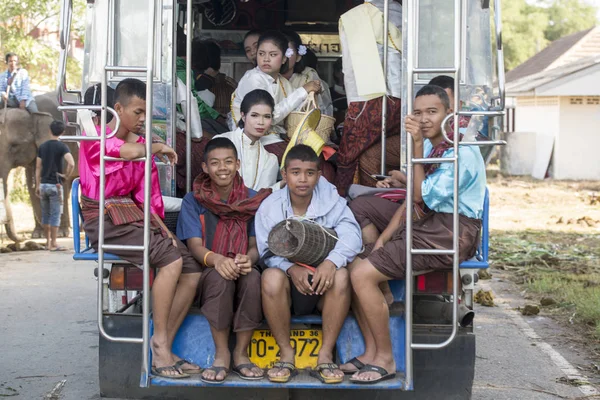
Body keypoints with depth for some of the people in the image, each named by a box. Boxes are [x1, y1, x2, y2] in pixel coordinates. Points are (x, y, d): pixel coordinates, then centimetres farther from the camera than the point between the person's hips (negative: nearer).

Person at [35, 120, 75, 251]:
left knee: (45, 214, 14)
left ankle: (48, 241, 22)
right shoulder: (62, 146, -9)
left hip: (43, 185, 5)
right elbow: (71, 164, -25)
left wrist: (37, 186, 12)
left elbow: (38, 168, 8)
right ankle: (53, 244, -2)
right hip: (55, 185, -5)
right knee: (55, 215, -1)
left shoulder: (42, 146, 7)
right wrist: (66, 175, -8)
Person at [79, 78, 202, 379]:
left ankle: (162, 351, -6)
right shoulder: (95, 137, -2)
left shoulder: (141, 142, 18)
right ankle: (160, 342, -18)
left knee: (192, 270, -9)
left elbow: (146, 196, 15)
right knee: (171, 260, -27)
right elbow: (130, 151, -24)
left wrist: (162, 227, 1)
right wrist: (159, 148, -6)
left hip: (134, 216, 7)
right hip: (105, 218, -7)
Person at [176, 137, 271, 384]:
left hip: (243, 269, 1)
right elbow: (194, 245, -9)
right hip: (207, 273, -1)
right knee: (220, 276, -36)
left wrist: (248, 259, -26)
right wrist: (216, 259, -33)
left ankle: (241, 354, -20)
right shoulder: (193, 201, 3)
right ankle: (221, 354, -24)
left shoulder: (253, 200, 7)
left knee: (253, 277, -34)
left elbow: (256, 245, 1)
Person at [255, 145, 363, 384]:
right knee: (271, 276, -33)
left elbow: (351, 234, -18)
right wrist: (292, 268, -31)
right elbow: (268, 252, -8)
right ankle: (286, 354, -18)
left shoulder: (331, 202, -2)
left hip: (323, 287, 0)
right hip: (288, 285, 0)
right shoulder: (270, 207, -2)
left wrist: (332, 261, -39)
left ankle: (326, 355, -22)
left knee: (341, 275, -32)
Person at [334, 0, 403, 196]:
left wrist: (352, 105, 16)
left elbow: (349, 69, 9)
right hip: (404, 101, 3)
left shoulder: (351, 18, 8)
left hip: (368, 101, -3)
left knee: (348, 159, 3)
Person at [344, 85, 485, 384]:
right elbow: (411, 202, 11)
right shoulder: (428, 146, 13)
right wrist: (381, 237, 0)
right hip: (426, 221, 10)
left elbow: (421, 196, -17)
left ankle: (384, 359, -4)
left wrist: (417, 146, -18)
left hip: (452, 233, -10)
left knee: (362, 274, -20)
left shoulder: (463, 153, -14)